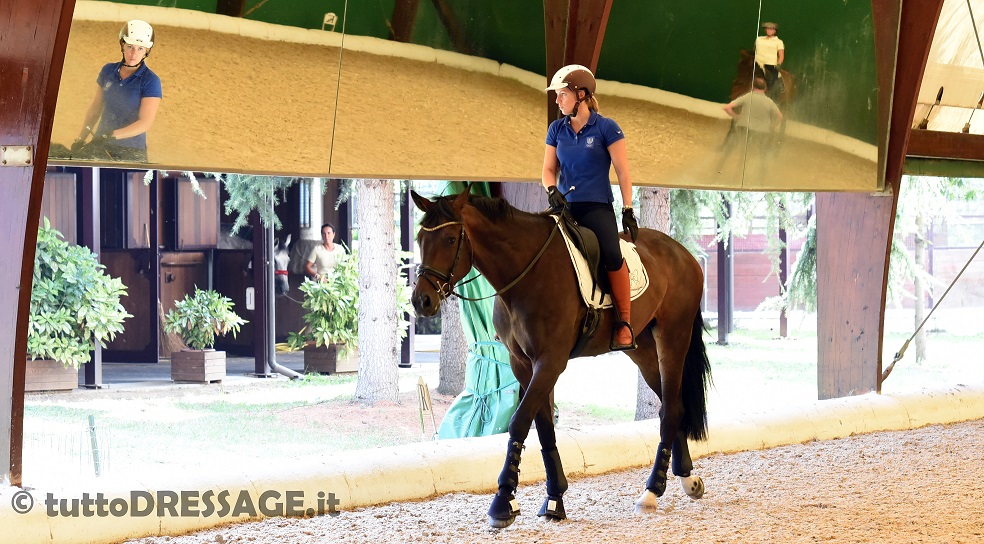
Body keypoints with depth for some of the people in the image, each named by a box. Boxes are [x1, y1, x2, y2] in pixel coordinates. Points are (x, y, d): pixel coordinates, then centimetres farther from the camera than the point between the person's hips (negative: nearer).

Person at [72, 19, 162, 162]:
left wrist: (111, 135, -22)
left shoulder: (151, 81, -6)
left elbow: (146, 122, -13)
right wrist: (80, 139, 10)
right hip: (100, 146, 4)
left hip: (131, 152, -4)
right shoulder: (108, 71, 10)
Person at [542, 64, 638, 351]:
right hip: (565, 206, 5)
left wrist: (628, 211, -6)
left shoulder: (606, 128, -2)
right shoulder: (557, 129, 11)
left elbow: (622, 172, -1)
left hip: (597, 206, -5)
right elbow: (549, 168, 13)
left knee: (612, 255, -29)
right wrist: (552, 190, -9)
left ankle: (624, 323, -18)